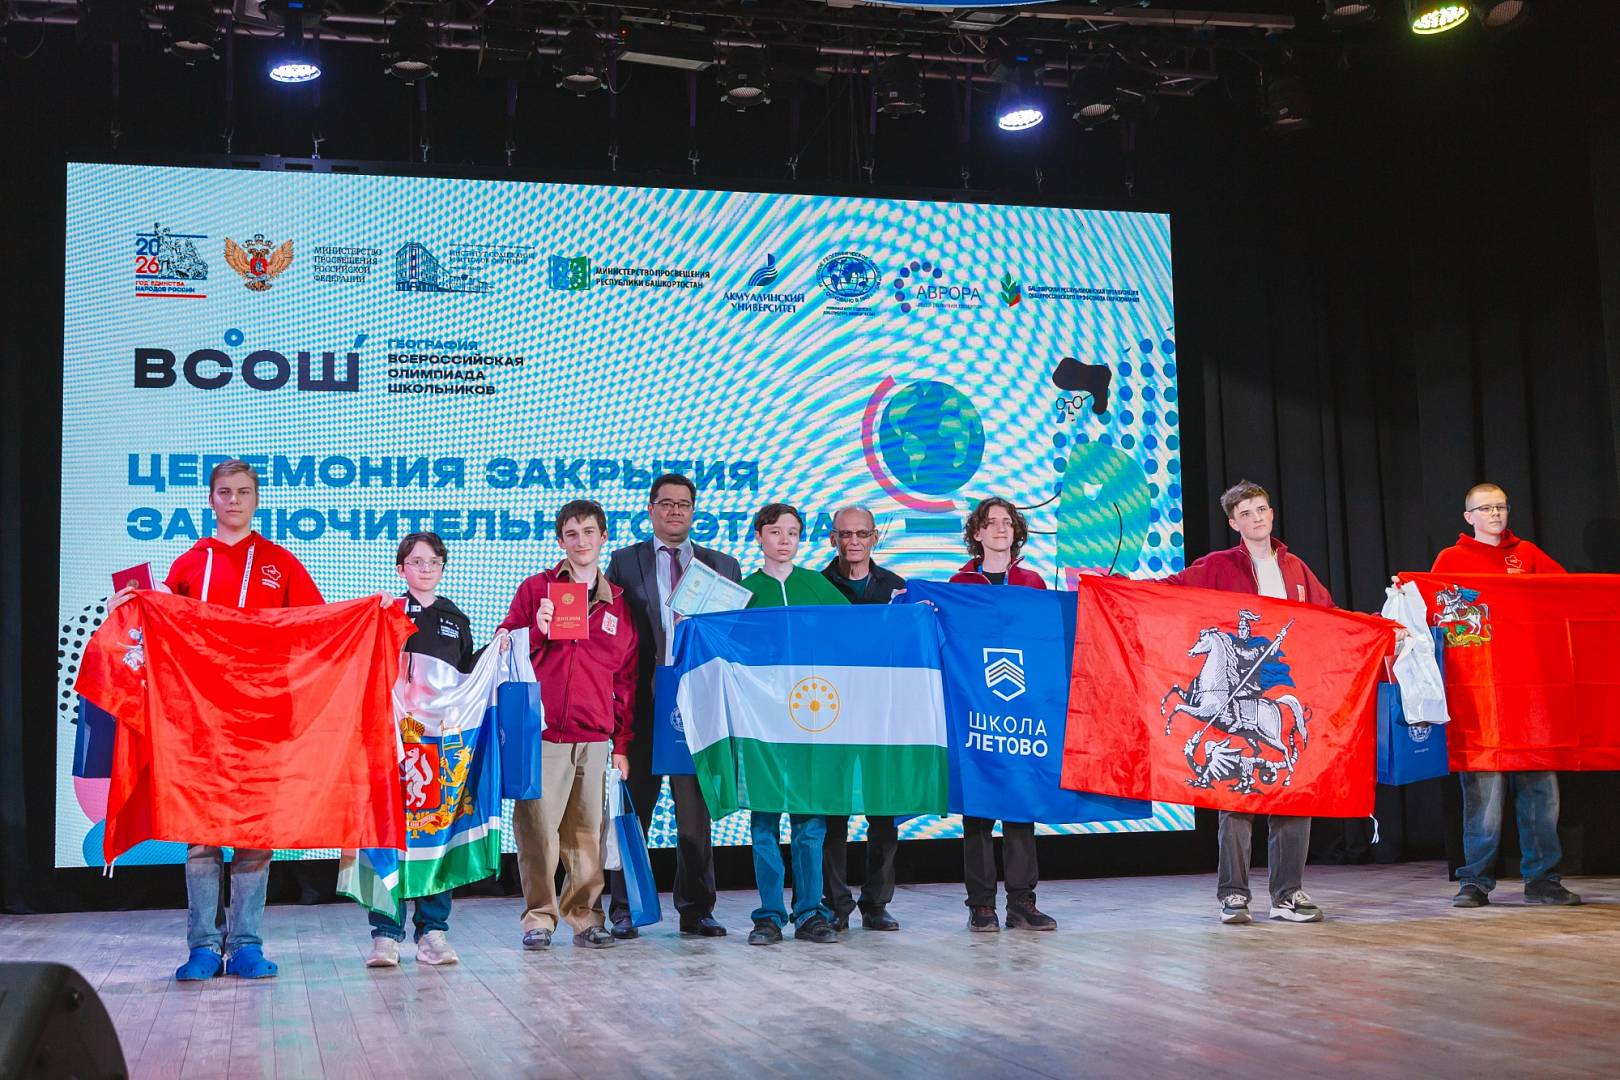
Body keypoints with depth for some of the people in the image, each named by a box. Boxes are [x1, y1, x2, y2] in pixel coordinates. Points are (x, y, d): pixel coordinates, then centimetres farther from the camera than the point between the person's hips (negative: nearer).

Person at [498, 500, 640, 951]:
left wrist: (622, 743, 11)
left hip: (594, 739, 2)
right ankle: (539, 917, 4)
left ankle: (585, 917, 13)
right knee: (538, 829, -6)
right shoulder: (536, 589, 8)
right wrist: (537, 631, -13)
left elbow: (626, 677, 16)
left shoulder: (618, 603, 14)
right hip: (541, 735, -2)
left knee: (587, 831, 2)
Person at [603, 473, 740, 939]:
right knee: (633, 810, 5)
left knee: (697, 810, 5)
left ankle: (696, 909, 13)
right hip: (643, 702, -1)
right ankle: (624, 909, 12)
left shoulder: (723, 566, 12)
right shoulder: (625, 562, 7)